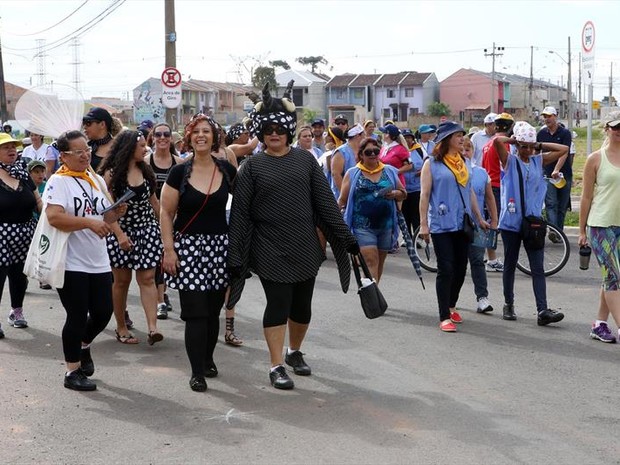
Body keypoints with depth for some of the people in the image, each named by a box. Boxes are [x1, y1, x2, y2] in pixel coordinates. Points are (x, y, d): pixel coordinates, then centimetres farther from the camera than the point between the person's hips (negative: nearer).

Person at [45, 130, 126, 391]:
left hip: (98, 262, 6)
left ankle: (83, 346, 40)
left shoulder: (97, 180, 11)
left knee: (103, 313, 9)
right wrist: (90, 222, -27)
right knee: (77, 317, 0)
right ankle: (72, 372, 15)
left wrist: (116, 213, -3)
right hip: (71, 263, -6)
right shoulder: (58, 181, -10)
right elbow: (54, 216, -24)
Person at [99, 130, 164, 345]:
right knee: (121, 280, 5)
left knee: (147, 278, -5)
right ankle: (121, 327, 17)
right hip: (120, 231, -4)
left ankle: (152, 327, -12)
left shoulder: (146, 171, 8)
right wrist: (119, 234, -20)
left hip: (147, 230, 4)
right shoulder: (112, 173, -7)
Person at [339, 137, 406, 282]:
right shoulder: (352, 174, 3)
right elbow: (342, 201, 5)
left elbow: (403, 194, 16)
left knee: (379, 262, 12)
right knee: (371, 261, -15)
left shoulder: (389, 171, 11)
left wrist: (395, 193, -6)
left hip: (386, 225, 4)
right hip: (363, 226, -4)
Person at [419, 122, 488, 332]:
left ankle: (451, 306, 29)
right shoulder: (432, 163, -3)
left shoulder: (465, 163, 13)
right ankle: (444, 317, -3)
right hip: (441, 225, -5)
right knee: (446, 269, -8)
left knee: (460, 268, 9)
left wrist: (479, 218, 21)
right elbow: (424, 195, -6)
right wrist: (423, 224, -11)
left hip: (463, 224, 6)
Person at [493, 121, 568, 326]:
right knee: (510, 265, 9)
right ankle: (508, 305, 23)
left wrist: (539, 145, 7)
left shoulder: (538, 161, 10)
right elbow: (497, 141, -20)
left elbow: (564, 150, 13)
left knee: (538, 268, -4)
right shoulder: (509, 161, -2)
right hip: (511, 221, -3)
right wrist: (513, 140, -1)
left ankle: (543, 311, -9)